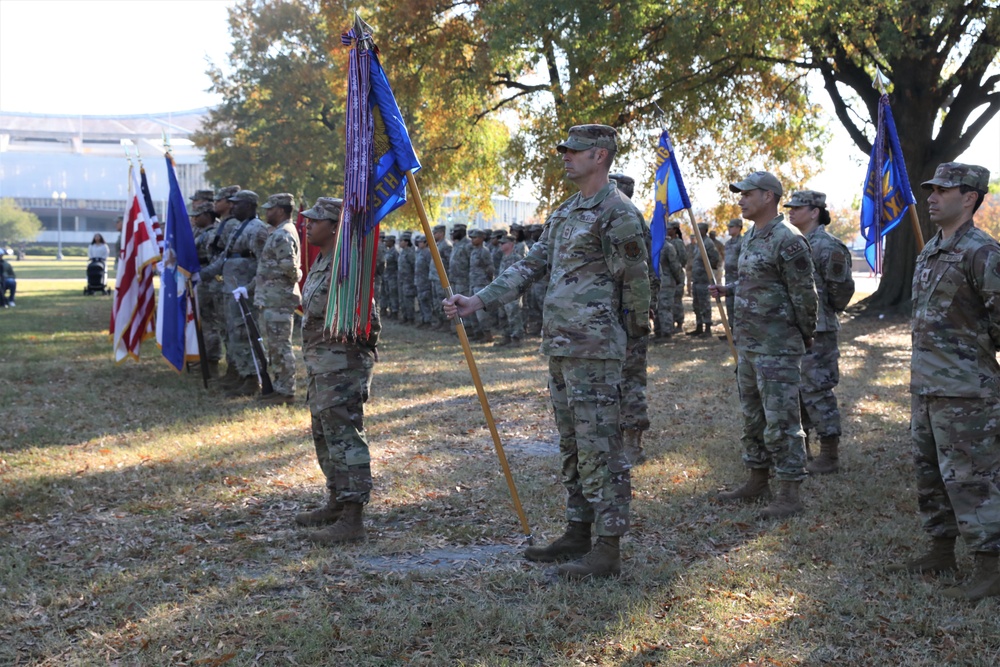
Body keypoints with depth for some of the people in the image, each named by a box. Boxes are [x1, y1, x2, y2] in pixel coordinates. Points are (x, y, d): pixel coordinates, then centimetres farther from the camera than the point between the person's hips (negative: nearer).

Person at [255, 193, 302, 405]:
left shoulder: (283, 235, -16)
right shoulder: (279, 233, 18)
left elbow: (289, 266, -22)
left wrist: (295, 278, -4)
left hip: (278, 300, -11)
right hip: (272, 298, 11)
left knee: (280, 345, -6)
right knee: (276, 345, 14)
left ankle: (286, 392, -1)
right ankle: (279, 387, 21)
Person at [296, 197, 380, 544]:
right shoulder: (321, 262, 14)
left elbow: (366, 320, -23)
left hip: (342, 366, -11)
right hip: (321, 364, 11)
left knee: (344, 437, -9)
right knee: (324, 435, 20)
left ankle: (353, 519, -4)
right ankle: (337, 504, 33)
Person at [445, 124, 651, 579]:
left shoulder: (618, 213, -11)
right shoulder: (564, 213, 18)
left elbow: (636, 283, -8)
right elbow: (531, 266, 16)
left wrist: (635, 331, 3)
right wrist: (479, 301, 8)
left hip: (595, 348, -10)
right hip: (559, 347, 10)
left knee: (599, 446, -6)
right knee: (571, 445, 14)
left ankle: (608, 549, 0)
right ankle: (577, 534, 25)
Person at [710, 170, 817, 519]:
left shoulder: (788, 240, -17)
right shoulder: (752, 236, 14)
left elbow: (804, 295, -14)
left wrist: (805, 337, -5)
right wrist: (726, 289, 12)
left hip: (777, 348, -10)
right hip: (748, 343, 10)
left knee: (781, 420, -6)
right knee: (753, 416, 16)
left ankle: (789, 493, 1)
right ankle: (758, 481, 28)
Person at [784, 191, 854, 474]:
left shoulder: (826, 245, -15)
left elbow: (841, 288, -16)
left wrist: (820, 309, -4)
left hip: (817, 330, -9)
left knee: (817, 391, -4)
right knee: (796, 389, 14)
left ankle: (830, 455, 5)